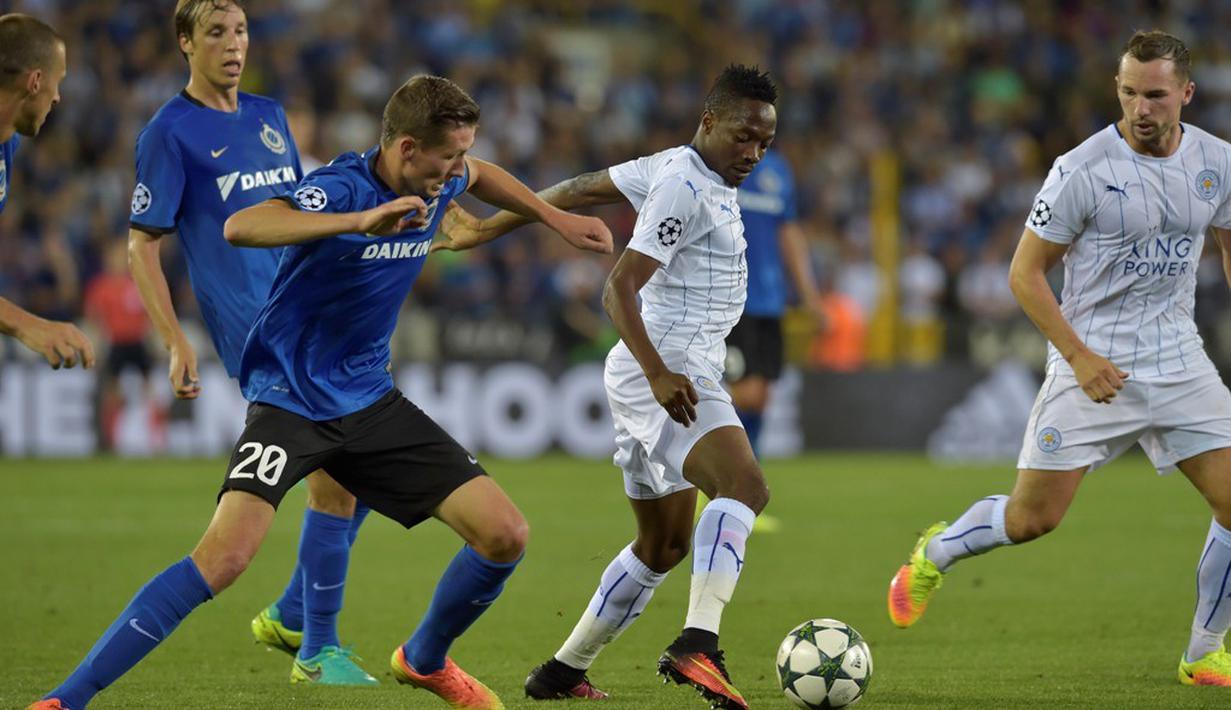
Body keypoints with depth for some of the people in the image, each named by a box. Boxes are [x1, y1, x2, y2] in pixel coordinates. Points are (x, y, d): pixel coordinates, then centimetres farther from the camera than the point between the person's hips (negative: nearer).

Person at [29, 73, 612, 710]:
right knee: (225, 554, -27)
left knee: (504, 535, -2)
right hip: (290, 399, -7)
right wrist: (360, 221, -50)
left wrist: (555, 217, 28)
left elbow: (480, 176, 29)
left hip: (370, 400, 7)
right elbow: (240, 227, -42)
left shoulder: (436, 183, 1)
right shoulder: (342, 188, -22)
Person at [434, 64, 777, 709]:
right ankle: (697, 644, -48)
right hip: (667, 372, -11)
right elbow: (619, 289, -21)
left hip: (662, 375, 11)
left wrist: (486, 230, 32)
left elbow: (577, 190, 24)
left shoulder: (672, 167, 16)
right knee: (745, 487, -32)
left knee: (663, 545, 18)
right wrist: (659, 374, -32)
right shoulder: (685, 189, -14)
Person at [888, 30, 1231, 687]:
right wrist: (1080, 355, -18)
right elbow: (1025, 272, -9)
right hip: (1091, 365, -4)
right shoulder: (1082, 169, -14)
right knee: (1031, 519, -4)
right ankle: (934, 554, 29)